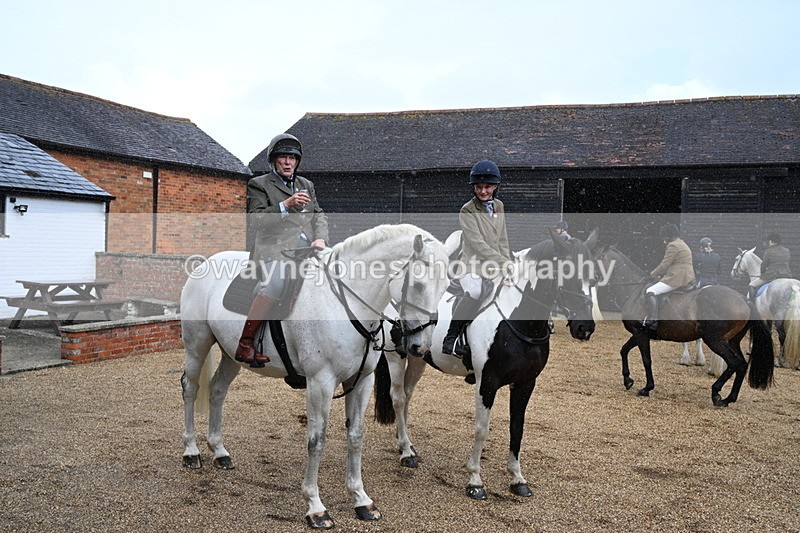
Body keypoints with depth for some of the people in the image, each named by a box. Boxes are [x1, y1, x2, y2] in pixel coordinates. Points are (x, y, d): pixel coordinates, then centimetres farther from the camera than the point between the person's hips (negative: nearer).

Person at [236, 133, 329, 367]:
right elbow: (256, 221, -2)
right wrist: (286, 205, -13)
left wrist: (320, 238, -4)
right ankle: (244, 345, -28)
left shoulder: (306, 185, 26)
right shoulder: (259, 184, 10)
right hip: (274, 247, -5)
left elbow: (319, 216, 17)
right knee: (277, 280, -35)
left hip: (307, 247, 6)